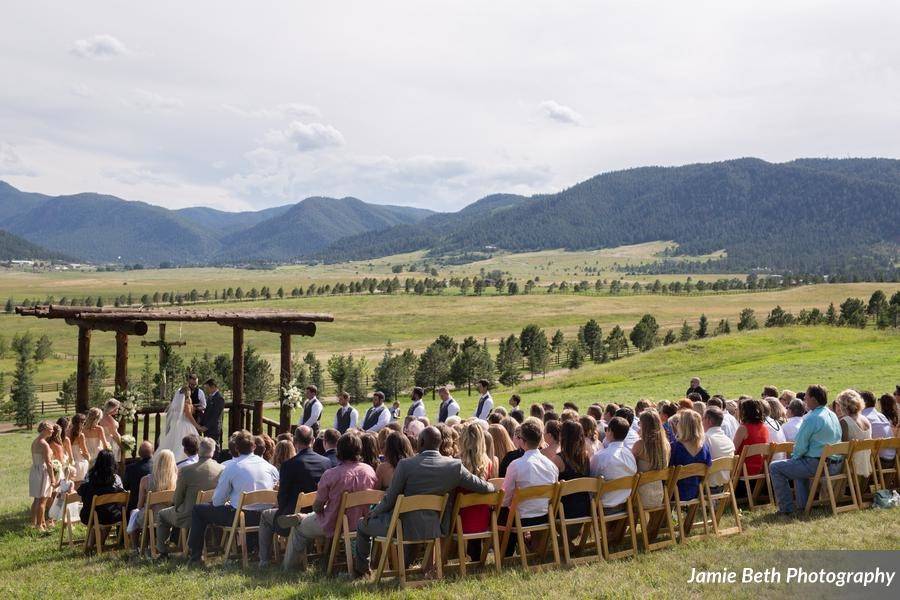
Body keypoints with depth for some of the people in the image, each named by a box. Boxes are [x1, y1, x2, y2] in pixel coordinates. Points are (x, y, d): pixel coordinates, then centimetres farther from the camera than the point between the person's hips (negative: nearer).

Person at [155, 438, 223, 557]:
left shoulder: (186, 471, -20)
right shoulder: (222, 470, -12)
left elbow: (177, 499, -8)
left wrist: (175, 506, 14)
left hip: (189, 518, -4)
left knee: (162, 514, 25)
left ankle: (162, 552, 29)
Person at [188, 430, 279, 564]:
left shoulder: (232, 467, -8)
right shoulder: (270, 467, 3)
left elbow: (217, 501, -4)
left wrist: (227, 504, 19)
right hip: (264, 518, 5)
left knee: (198, 510, 13)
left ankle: (194, 554, 16)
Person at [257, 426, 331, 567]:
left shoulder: (289, 465, -18)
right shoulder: (327, 462, -5)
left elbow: (283, 496, -12)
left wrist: (281, 511, 7)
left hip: (294, 520, -5)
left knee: (265, 515, 24)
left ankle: (264, 560, 23)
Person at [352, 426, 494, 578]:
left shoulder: (405, 465, -17)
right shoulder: (455, 466, -9)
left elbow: (390, 499, -10)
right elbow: (483, 487, -2)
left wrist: (373, 513, 8)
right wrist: (492, 488, 21)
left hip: (408, 529, -4)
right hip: (438, 530, 4)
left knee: (362, 525, 21)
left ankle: (361, 568, 36)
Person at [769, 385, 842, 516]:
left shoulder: (812, 418, -16)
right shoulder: (833, 416, 13)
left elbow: (800, 445, -14)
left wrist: (794, 457, 7)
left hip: (817, 464, -9)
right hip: (836, 464, 9)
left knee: (775, 467, 0)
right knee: (798, 465, 37)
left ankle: (786, 508, 2)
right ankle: (802, 505, 34)